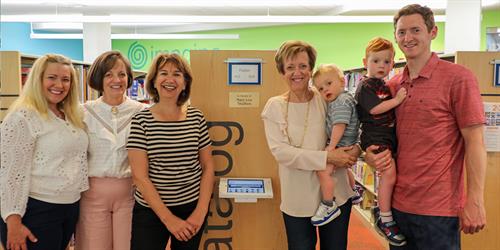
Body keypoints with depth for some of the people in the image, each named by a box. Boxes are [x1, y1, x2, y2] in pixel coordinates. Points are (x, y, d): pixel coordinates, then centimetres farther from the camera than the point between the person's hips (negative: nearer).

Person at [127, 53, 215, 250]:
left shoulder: (196, 117, -1)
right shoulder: (141, 120, -8)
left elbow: (208, 166, 3)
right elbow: (140, 176, -11)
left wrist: (201, 211, -6)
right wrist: (168, 218, -14)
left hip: (192, 208, 3)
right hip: (150, 211, -2)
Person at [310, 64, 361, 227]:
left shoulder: (342, 102, -21)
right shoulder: (335, 101, 12)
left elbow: (339, 126, -27)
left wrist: (331, 146, -28)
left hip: (343, 145, -12)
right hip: (345, 146, 12)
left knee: (323, 170, -24)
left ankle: (329, 206, -17)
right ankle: (353, 193, 56)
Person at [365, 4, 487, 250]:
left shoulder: (457, 78, -10)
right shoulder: (393, 85, 6)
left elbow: (475, 142, -12)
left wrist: (475, 202, -15)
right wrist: (370, 154, -4)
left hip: (439, 209, -5)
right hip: (398, 204, 6)